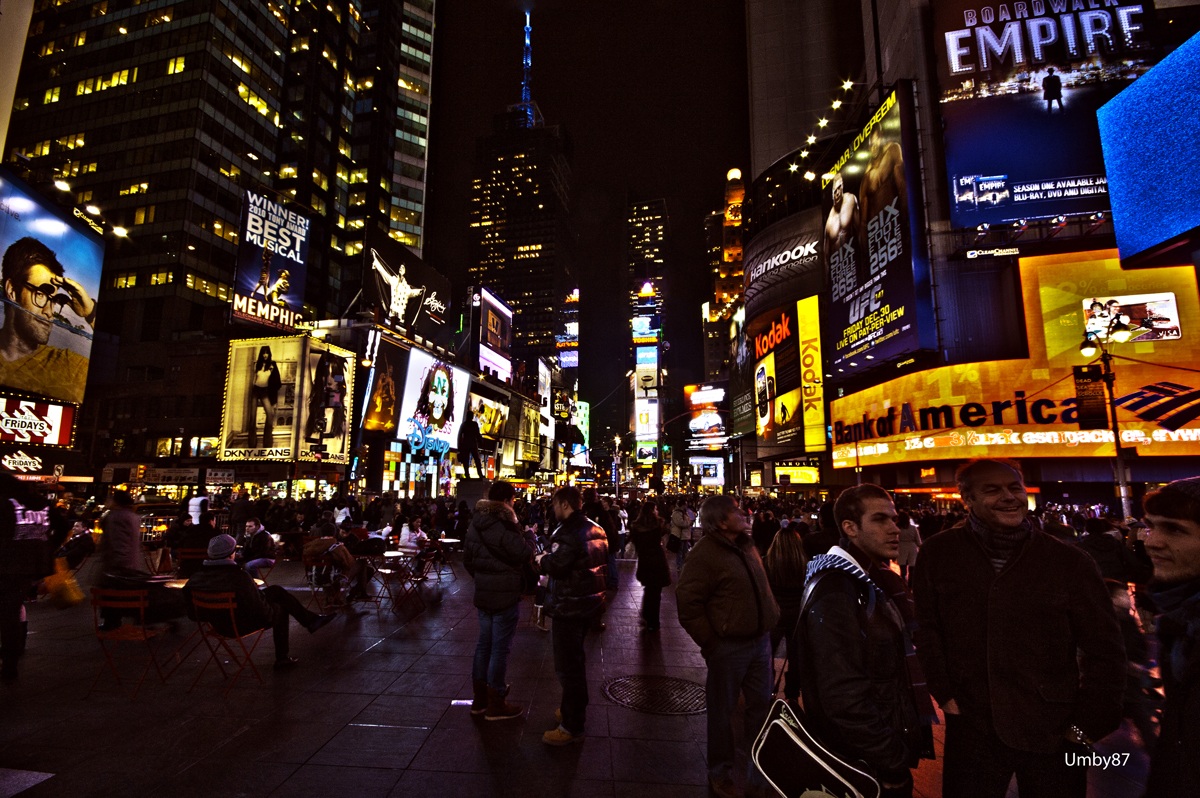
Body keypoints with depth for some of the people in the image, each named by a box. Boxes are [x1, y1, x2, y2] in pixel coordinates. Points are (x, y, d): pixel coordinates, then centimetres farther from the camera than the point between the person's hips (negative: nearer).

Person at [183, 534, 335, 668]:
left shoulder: (197, 577, -11)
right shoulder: (239, 577, -30)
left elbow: (193, 614, 0)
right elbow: (259, 610, -24)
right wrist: (269, 613, -2)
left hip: (219, 624, 7)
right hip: (242, 625, -7)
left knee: (276, 590, 18)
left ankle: (311, 619, 28)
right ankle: (282, 658, 30)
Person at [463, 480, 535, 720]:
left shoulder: (476, 523, 7)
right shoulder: (504, 525, -19)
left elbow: (467, 558, 14)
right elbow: (525, 553, -20)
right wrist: (527, 537, -2)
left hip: (483, 592, 8)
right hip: (505, 594, -8)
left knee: (484, 643, 17)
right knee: (500, 647, 2)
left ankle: (480, 697, 27)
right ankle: (495, 705, 11)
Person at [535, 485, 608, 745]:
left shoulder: (569, 532, -22)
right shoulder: (595, 529, 8)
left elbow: (555, 565, -31)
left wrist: (542, 559, -9)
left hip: (569, 606, -10)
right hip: (590, 602, 10)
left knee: (567, 664, 2)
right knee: (575, 658, 25)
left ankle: (572, 726, 12)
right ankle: (576, 707, 41)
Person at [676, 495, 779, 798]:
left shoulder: (746, 544, 7)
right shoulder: (706, 553, -18)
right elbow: (687, 602, -18)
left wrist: (771, 620, 12)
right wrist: (710, 643, -15)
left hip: (760, 640, 7)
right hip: (729, 646, -7)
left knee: (762, 706, 18)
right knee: (723, 711, 11)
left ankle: (761, 772, 38)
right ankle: (720, 774, 33)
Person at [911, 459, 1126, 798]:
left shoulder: (1070, 560, -6)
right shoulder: (938, 554, -5)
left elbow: (1104, 649, 0)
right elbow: (926, 627, 2)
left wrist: (1088, 723, -1)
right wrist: (944, 693, -1)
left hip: (1053, 734, 0)